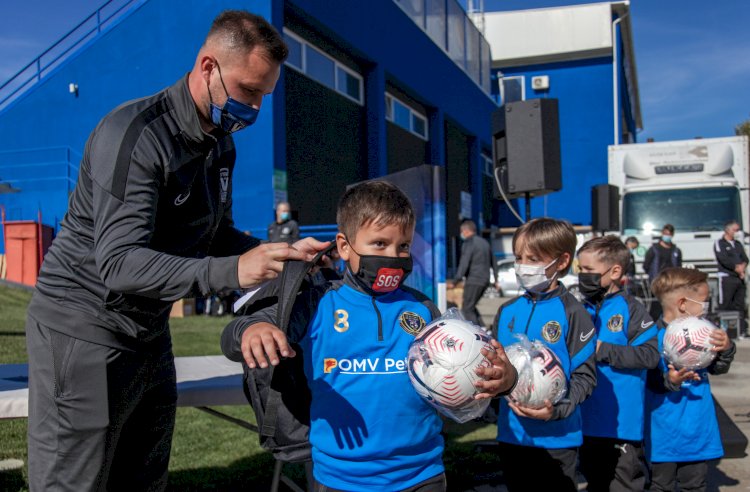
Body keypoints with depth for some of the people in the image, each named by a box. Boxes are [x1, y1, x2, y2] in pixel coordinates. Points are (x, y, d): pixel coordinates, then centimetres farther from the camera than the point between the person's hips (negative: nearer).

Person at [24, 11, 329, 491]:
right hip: (85, 329, -8)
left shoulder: (222, 145, 7)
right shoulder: (135, 134, -21)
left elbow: (217, 236, 14)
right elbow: (119, 263, -30)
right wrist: (232, 271, -41)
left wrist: (284, 254, -3)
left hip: (149, 333, 8)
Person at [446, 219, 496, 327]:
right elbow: (493, 263, 23)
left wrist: (455, 282, -21)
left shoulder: (468, 243, -9)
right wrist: (496, 279, 30)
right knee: (471, 307, 19)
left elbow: (464, 264, -19)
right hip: (485, 280, 9)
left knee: (467, 309, -3)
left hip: (473, 281, -9)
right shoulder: (484, 242, 17)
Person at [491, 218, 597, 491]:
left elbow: (585, 376, -10)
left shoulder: (572, 314, -10)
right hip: (511, 433, 5)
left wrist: (556, 410, -22)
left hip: (556, 438, -5)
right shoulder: (507, 311, 5)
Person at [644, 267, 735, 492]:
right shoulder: (655, 336, -19)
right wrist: (670, 381, -41)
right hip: (666, 429, -6)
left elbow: (717, 368, 10)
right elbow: (651, 381, -23)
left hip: (698, 428, 6)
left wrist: (726, 349, -8)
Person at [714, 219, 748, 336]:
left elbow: (745, 259, 10)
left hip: (740, 277, 6)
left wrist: (742, 266, -11)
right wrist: (737, 267, -10)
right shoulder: (719, 243, 0)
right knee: (724, 305, -9)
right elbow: (724, 259, -12)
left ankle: (742, 330, 10)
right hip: (726, 277, -6)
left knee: (740, 304, 7)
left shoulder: (738, 244, 20)